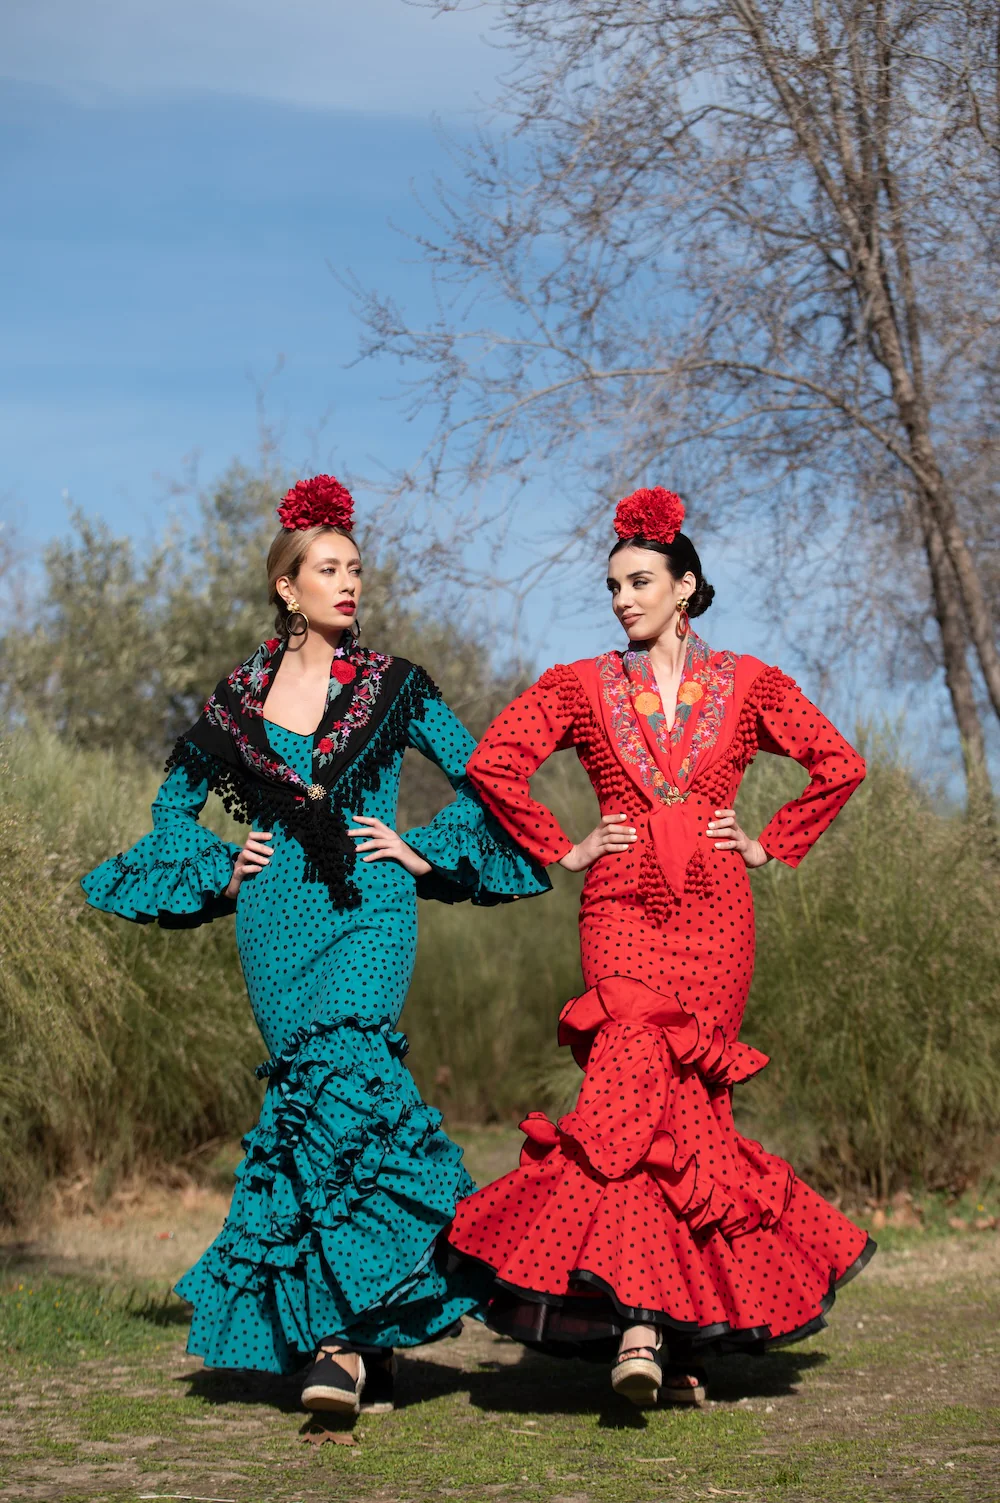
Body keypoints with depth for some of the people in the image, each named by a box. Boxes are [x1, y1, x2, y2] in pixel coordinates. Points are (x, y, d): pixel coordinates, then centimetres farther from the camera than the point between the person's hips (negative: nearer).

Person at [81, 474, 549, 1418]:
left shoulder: (393, 686, 7)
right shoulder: (240, 697, 11)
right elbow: (173, 803, 22)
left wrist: (425, 854, 2)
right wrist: (221, 873, 9)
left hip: (368, 912, -2)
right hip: (275, 921, 2)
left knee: (343, 1080, -22)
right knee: (305, 1094, -1)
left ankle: (349, 1332, -21)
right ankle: (371, 1348, 7)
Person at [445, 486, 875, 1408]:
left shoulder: (747, 685, 9)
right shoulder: (583, 688, 8)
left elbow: (840, 766, 12)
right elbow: (493, 763, 4)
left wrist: (770, 845, 7)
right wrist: (559, 852, 2)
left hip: (715, 915, 1)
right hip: (622, 909, -1)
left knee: (688, 1106, -5)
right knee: (642, 1096, -15)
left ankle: (653, 1328, -5)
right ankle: (650, 1319, -16)